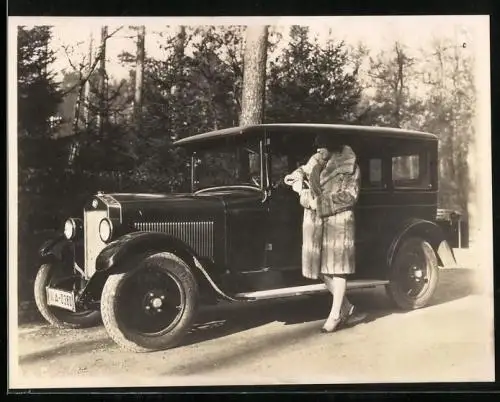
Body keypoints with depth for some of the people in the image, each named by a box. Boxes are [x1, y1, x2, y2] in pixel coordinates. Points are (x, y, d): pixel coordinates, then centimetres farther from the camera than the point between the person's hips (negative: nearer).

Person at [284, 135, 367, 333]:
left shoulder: (349, 166, -5)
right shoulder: (315, 162, 11)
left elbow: (350, 195, -12)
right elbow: (303, 171, 31)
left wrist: (322, 202, -16)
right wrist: (297, 178, 8)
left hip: (338, 220, -6)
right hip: (314, 221, 6)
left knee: (336, 266, -4)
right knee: (321, 267, 6)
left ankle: (335, 314, 4)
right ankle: (347, 308, 20)